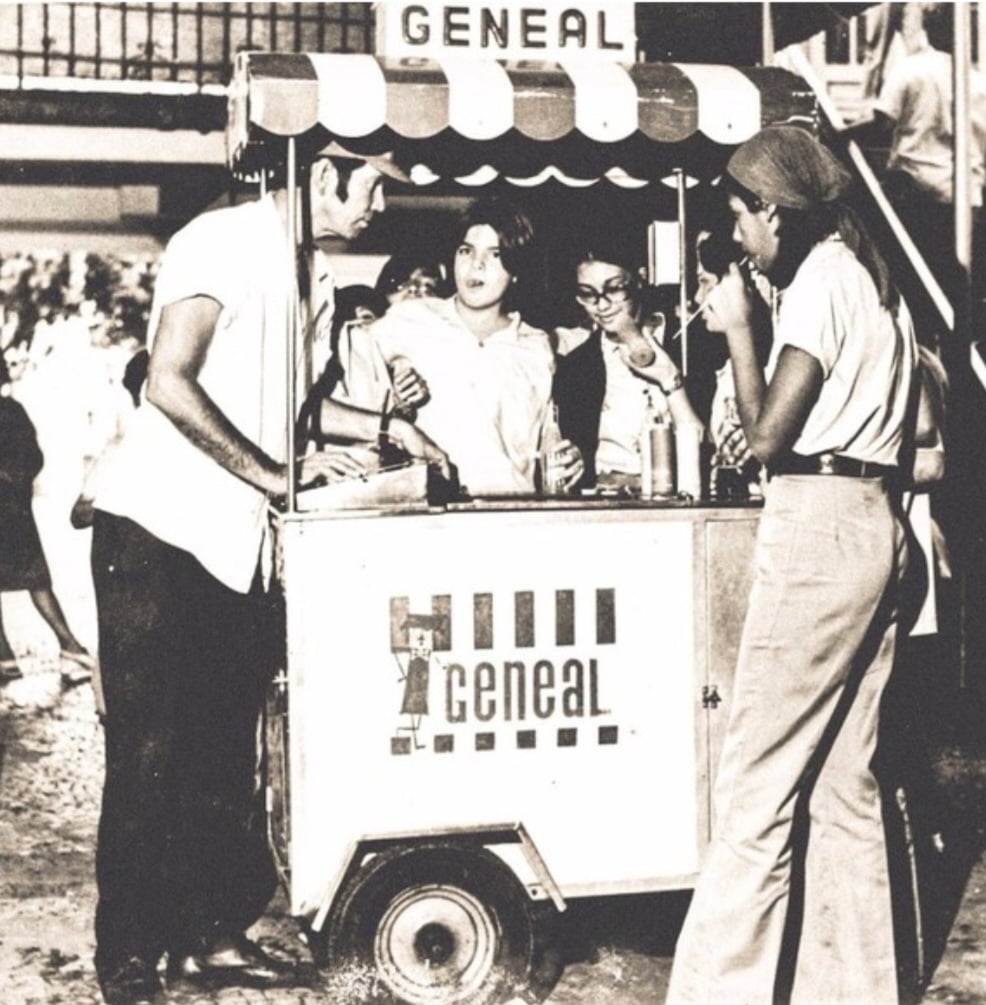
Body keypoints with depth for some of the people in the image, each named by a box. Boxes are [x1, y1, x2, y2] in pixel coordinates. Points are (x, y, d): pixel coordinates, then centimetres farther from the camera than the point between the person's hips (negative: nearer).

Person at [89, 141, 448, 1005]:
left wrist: (380, 426, 14)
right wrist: (274, 473, -19)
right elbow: (170, 384, -19)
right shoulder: (226, 241, -12)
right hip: (158, 536, -8)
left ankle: (209, 934, 19)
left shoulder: (297, 266, 14)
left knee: (223, 752, 10)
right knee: (149, 755, -3)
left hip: (236, 542, 8)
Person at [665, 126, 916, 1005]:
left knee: (758, 780, -7)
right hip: (878, 526, 10)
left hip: (818, 523, -10)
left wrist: (737, 330, -3)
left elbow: (767, 436, -13)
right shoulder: (874, 275, 19)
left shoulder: (821, 277, -8)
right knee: (845, 782, 11)